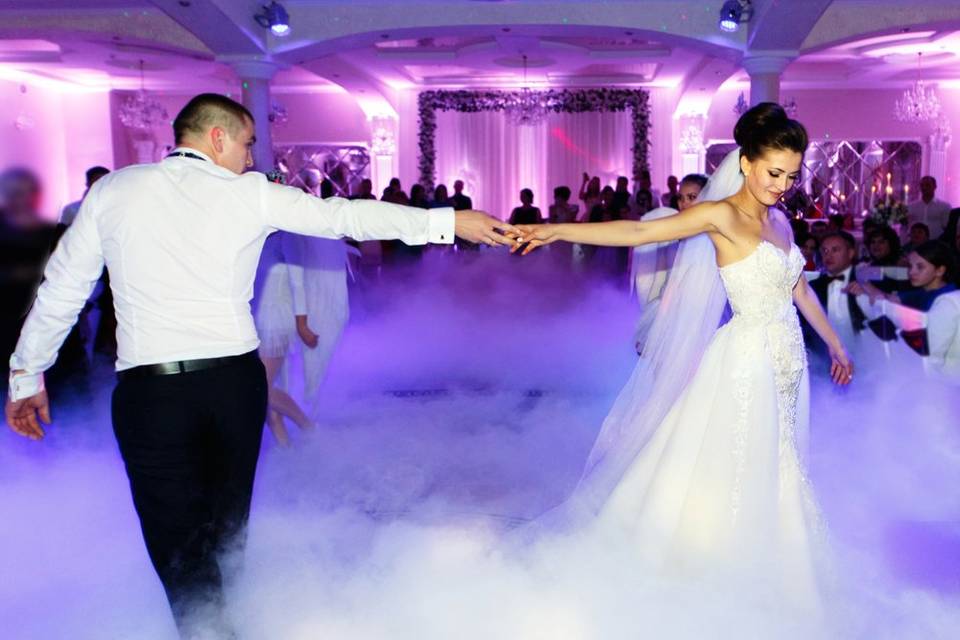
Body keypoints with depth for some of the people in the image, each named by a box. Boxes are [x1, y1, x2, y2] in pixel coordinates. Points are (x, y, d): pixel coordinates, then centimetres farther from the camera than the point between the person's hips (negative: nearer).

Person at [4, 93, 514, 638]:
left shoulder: (113, 191, 5)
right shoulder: (251, 193, 0)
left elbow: (62, 289, 8)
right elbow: (348, 216, -1)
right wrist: (449, 221, 4)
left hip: (149, 389, -1)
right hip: (237, 381, 1)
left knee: (178, 542, 7)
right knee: (229, 528, 20)